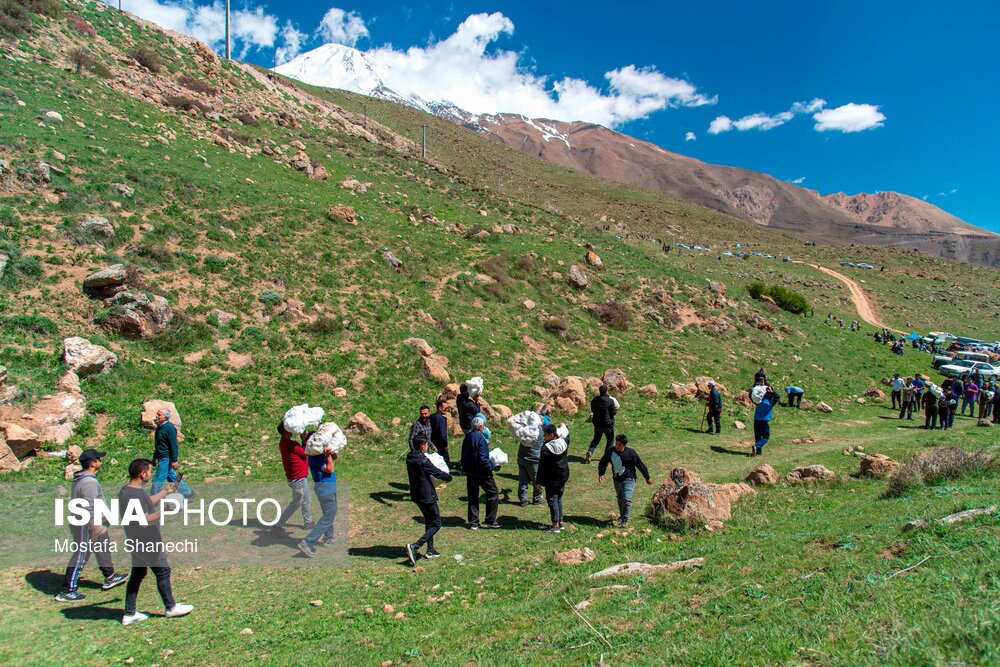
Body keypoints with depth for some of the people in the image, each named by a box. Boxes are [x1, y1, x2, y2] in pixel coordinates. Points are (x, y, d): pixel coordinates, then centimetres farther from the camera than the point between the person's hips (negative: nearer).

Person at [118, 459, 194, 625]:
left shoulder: (127, 490, 6)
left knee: (137, 574, 16)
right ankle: (171, 607, 18)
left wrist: (164, 492, 28)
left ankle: (129, 614, 23)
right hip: (146, 543, -10)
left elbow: (147, 503, 23)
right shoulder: (135, 495, -26)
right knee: (163, 571, 4)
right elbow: (144, 521, -30)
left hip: (137, 542, 10)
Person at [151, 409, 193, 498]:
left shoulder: (170, 428, -18)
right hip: (162, 458, 10)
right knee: (171, 477, 15)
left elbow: (174, 445, -20)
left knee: (158, 479, -3)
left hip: (166, 458, -10)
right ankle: (187, 492, 23)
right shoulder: (159, 427, 11)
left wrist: (174, 460, -21)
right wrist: (154, 457, 24)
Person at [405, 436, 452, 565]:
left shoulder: (409, 459, 3)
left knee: (429, 521, 23)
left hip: (416, 495, 9)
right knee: (436, 524, 0)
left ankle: (430, 550, 27)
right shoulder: (423, 461, -22)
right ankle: (414, 547, -14)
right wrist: (449, 477, 7)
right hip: (427, 496, -9)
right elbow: (437, 473, -14)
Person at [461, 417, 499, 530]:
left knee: (473, 497, 13)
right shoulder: (479, 438, -19)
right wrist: (492, 466, -12)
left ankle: (473, 523, 16)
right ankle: (490, 521, 7)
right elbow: (482, 458, -22)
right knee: (493, 493, 6)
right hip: (481, 472, -8)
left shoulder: (467, 437, 6)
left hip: (470, 472, 8)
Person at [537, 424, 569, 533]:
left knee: (552, 500, 2)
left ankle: (555, 525, 4)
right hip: (563, 476, 7)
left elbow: (542, 466, -18)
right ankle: (560, 522, 24)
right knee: (559, 498, 19)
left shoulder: (546, 448, -21)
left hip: (551, 479, -7)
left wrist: (539, 481, -10)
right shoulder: (563, 443, -2)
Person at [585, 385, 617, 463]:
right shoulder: (610, 401, -17)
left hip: (597, 424, 5)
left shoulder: (594, 400, -1)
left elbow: (592, 410, 12)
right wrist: (616, 409, 9)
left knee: (596, 439, 17)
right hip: (608, 424, -5)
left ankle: (590, 452, -3)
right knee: (610, 440, 14)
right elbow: (614, 412, -11)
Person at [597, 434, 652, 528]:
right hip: (616, 480, 4)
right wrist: (601, 474, -3)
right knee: (620, 499, 15)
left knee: (626, 499, -15)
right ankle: (621, 516, 34)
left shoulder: (631, 453, -12)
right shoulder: (611, 452, -3)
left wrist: (647, 477, 5)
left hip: (628, 479, -4)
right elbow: (603, 463, 10)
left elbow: (640, 465, -2)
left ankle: (625, 520, -7)